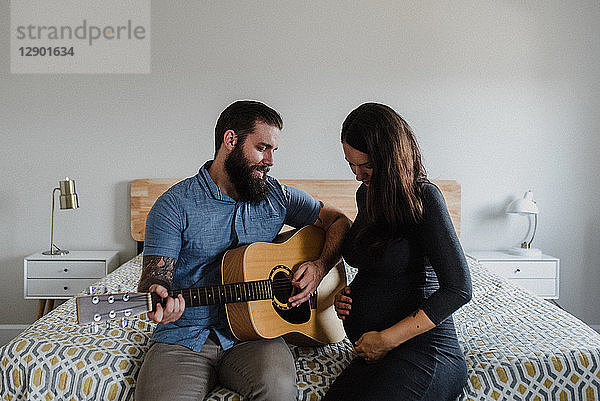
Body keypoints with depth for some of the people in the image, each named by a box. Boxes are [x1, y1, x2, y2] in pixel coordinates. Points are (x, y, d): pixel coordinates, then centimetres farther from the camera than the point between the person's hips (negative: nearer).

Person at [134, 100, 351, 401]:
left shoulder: (276, 196, 8)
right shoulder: (174, 204, -2)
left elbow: (338, 221, 14)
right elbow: (154, 277, -5)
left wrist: (320, 267, -4)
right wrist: (157, 297, -29)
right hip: (184, 336, -1)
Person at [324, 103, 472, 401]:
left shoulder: (422, 197, -12)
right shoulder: (366, 194, 11)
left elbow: (458, 289, -17)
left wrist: (386, 339, -16)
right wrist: (348, 293, 5)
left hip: (421, 348, -6)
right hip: (375, 353, 6)